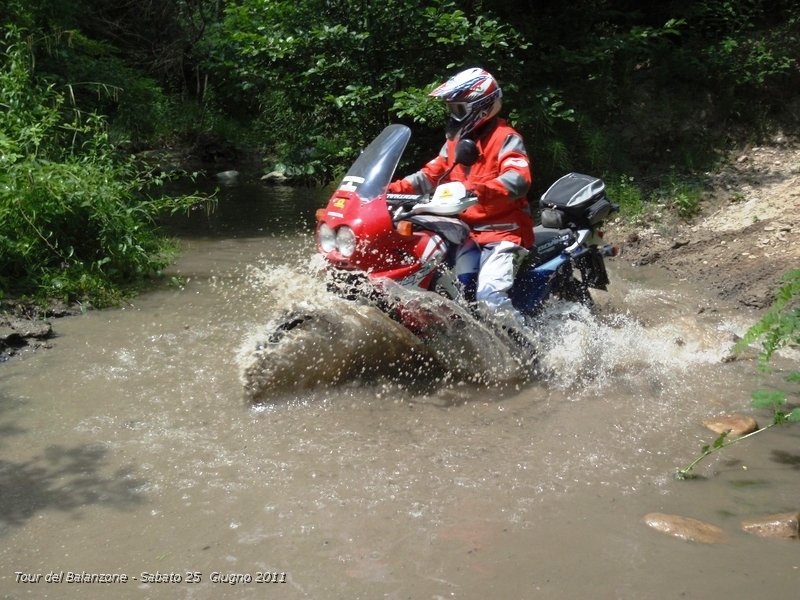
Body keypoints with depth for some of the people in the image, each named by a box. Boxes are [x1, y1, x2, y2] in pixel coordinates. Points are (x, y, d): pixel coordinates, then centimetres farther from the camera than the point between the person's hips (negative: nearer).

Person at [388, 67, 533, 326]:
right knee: (461, 294, -12)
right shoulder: (455, 141, 18)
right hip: (468, 230, 7)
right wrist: (393, 188, 4)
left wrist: (478, 191, -42)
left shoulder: (505, 138, -8)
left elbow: (518, 179, -24)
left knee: (490, 297, -23)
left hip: (503, 229, -7)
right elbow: (431, 175, 19)